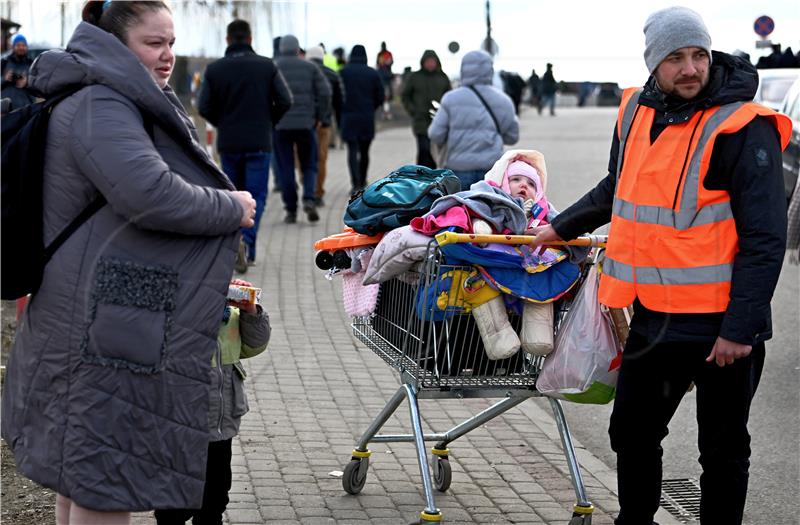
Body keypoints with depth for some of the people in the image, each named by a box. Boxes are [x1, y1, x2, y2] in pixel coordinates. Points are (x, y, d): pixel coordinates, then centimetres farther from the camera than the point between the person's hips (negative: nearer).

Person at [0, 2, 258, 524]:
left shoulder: (112, 103, 17)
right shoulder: (100, 107, -18)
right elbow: (151, 193, -30)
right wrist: (231, 208, -16)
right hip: (107, 324, -11)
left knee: (79, 464, 20)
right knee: (105, 482, -5)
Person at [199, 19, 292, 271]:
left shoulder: (214, 69, -1)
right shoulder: (267, 66, -3)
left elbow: (204, 107, -3)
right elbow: (285, 101, -6)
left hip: (228, 143, 2)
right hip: (259, 143, -2)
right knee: (256, 195, 0)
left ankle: (239, 248, 15)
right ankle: (246, 241, -22)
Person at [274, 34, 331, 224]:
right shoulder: (310, 68, 5)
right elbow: (325, 93, -2)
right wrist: (319, 117, 7)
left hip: (280, 125, 0)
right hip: (306, 124, 1)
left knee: (285, 169, 6)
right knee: (309, 166, 10)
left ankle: (291, 211, 4)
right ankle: (309, 199, -14)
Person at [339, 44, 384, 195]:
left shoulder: (344, 72, -4)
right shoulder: (373, 73, 3)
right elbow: (380, 96, 4)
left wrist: (341, 110, 10)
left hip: (349, 116, -2)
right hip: (367, 117, 2)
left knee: (352, 151, -3)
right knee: (364, 151, 15)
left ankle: (356, 183, -17)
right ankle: (362, 182, 23)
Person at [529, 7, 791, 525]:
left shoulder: (741, 128, -16)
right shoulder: (637, 114, 4)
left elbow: (765, 238, -19)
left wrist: (738, 328, -22)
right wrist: (561, 226, 29)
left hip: (721, 325, -7)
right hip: (653, 318, 7)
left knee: (723, 451, 7)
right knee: (632, 432, 19)